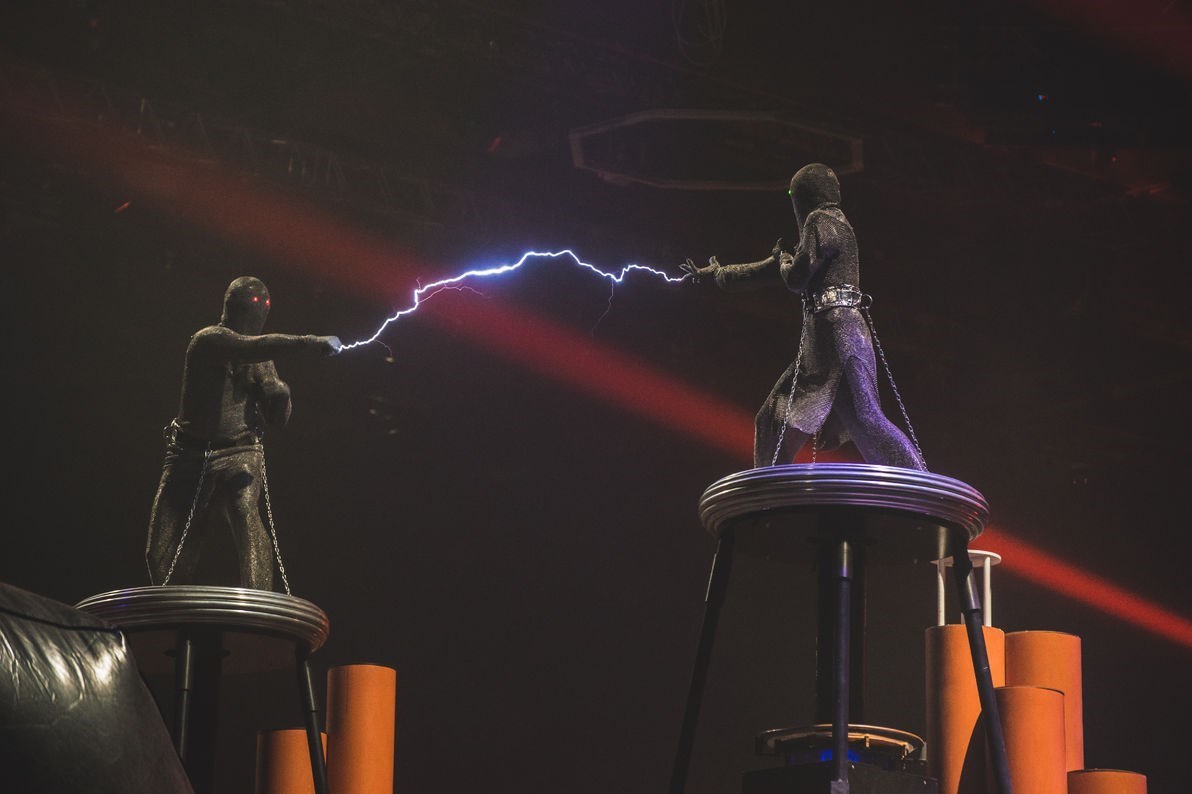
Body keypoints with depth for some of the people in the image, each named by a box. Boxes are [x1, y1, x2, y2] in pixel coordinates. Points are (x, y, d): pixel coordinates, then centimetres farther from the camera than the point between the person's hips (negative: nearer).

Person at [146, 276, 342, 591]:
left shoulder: (260, 362, 11)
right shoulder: (208, 340, -7)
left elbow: (278, 418, 11)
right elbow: (252, 348, -27)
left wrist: (279, 394, -13)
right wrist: (310, 343, -34)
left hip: (239, 456, 2)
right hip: (191, 455, -2)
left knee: (248, 526, -25)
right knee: (161, 553, 0)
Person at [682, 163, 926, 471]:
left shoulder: (821, 221, -2)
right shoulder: (832, 224, 27)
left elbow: (797, 278, -10)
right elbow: (768, 272, 36)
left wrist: (782, 258, 13)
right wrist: (717, 273, 44)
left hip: (837, 329, -10)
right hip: (820, 340, 10)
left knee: (864, 416, -21)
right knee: (775, 419, 10)